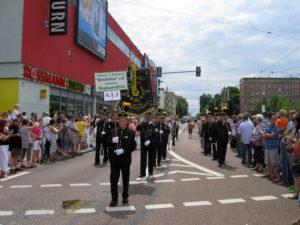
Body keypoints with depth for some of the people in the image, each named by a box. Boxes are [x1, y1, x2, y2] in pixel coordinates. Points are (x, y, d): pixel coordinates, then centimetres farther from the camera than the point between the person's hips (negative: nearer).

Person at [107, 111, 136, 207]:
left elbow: (133, 146, -6)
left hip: (125, 159, -1)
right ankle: (114, 199, 11)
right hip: (114, 159, 1)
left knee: (125, 179, 12)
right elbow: (107, 142, 3)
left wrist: (123, 150, -19)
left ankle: (125, 196, 30)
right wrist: (112, 140, -19)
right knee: (113, 179, 0)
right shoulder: (113, 131, 6)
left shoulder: (131, 132, 0)